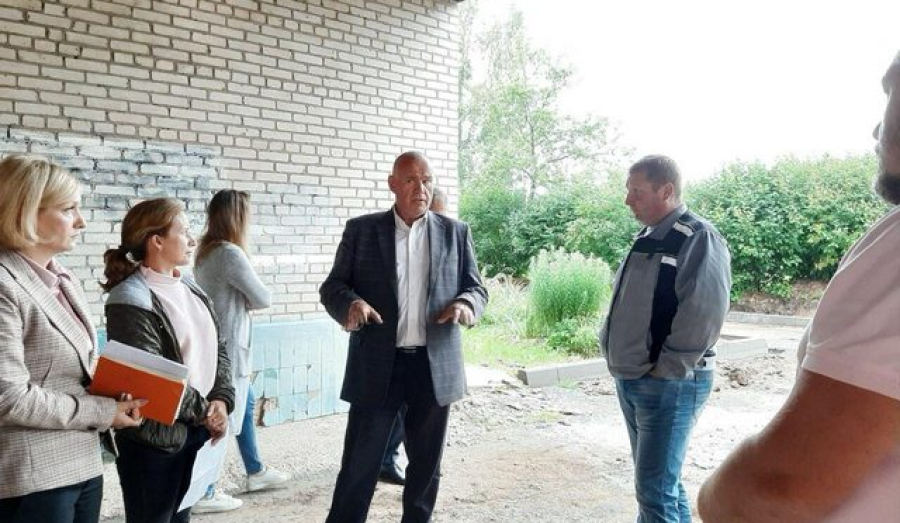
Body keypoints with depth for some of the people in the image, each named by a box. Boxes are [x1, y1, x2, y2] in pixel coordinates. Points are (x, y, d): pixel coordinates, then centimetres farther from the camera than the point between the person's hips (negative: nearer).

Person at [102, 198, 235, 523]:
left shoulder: (191, 290, 9)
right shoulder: (132, 301, -16)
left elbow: (217, 349, 9)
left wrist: (221, 401, -5)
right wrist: (204, 411, -10)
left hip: (197, 430, 7)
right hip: (155, 439, -7)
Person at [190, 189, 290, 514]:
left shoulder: (205, 251, 7)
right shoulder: (230, 253, -21)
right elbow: (263, 299, -15)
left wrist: (240, 301, -5)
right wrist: (248, 300, 4)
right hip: (228, 346, -10)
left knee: (245, 403, 21)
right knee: (224, 416, 1)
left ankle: (255, 472, 34)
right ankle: (204, 494, 11)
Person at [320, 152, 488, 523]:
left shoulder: (455, 232, 7)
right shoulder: (361, 229, 3)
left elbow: (476, 287, 8)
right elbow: (332, 286, 2)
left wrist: (466, 304, -15)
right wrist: (350, 304, -20)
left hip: (436, 367, 2)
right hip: (377, 367, -2)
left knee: (426, 462, 14)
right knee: (359, 463, 3)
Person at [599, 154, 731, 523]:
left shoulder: (698, 239, -14)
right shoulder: (647, 238, 12)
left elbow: (702, 319, -21)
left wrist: (664, 371, -17)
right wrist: (615, 353, 11)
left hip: (668, 384, -9)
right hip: (630, 380, 9)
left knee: (655, 490, -5)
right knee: (662, 480, 19)